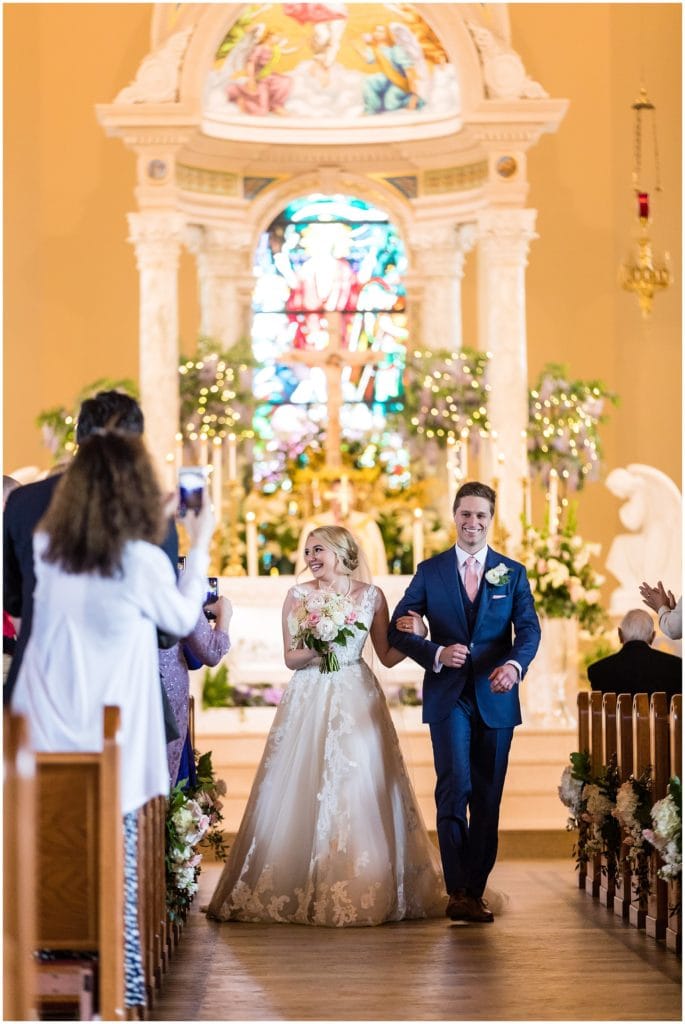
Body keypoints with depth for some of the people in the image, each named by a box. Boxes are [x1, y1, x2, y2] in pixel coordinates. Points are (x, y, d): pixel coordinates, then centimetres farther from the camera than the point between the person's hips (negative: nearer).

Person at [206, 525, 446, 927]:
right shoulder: (298, 595, 5)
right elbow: (291, 657, 3)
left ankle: (365, 891, 5)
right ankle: (300, 890, 2)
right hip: (309, 702, 0)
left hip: (357, 702, 0)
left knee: (361, 793, -3)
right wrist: (318, 650, -16)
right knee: (304, 794, -4)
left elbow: (388, 656, 7)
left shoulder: (371, 595, 5)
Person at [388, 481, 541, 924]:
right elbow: (399, 629, 3)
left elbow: (529, 629, -3)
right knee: (456, 784, -16)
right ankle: (457, 889, -12)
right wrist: (436, 653, -15)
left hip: (496, 698, 2)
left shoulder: (513, 573, 8)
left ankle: (476, 891, 16)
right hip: (448, 696, -2)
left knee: (487, 797, 6)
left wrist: (515, 664, -24)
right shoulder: (430, 571, 6)